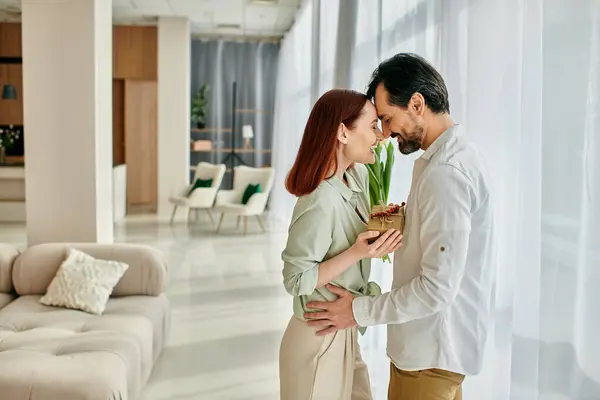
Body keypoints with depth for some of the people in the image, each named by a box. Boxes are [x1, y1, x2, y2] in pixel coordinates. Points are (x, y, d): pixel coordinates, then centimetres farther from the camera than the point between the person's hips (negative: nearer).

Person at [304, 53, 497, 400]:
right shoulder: (454, 154, 8)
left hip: (432, 349, -9)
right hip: (441, 339, 9)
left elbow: (438, 287, -27)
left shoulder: (445, 172, -24)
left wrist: (360, 311, -18)